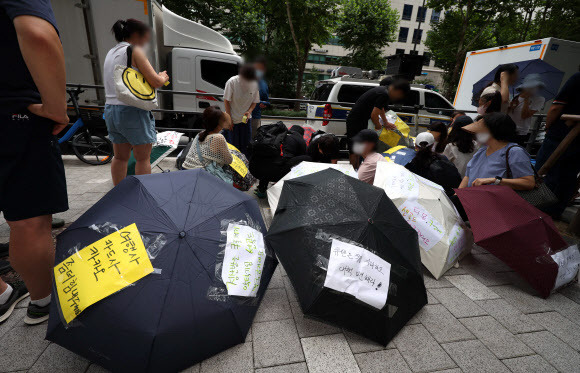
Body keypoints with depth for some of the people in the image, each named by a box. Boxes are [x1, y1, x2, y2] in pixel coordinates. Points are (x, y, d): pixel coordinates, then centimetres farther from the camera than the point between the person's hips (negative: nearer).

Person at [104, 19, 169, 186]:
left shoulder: (111, 52, 18)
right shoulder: (134, 51, -8)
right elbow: (155, 82, -15)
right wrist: (163, 77, 8)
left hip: (110, 109, 8)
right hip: (132, 111, -8)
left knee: (120, 157, 15)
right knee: (143, 158, 1)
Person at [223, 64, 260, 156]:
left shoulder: (255, 84, -8)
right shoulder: (232, 82, -16)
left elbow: (255, 101, 5)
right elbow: (226, 101, -9)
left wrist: (249, 111, -15)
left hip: (245, 119, 3)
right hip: (232, 119, -2)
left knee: (246, 145, 7)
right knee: (232, 145, 2)